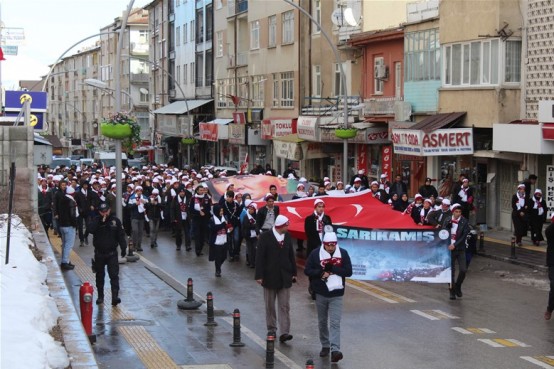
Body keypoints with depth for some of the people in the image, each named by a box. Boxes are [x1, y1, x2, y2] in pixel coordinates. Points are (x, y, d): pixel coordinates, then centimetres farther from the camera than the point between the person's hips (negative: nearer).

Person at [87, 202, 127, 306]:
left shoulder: (115, 220, -2)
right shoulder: (95, 220, -4)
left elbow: (121, 235, 3)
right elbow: (90, 229, -24)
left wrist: (123, 248, 1)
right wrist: (100, 220, -27)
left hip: (112, 253, -1)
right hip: (99, 253, 1)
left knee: (114, 275, -9)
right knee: (100, 276, 12)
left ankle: (115, 296, -12)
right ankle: (100, 296, 24)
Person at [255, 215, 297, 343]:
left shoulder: (287, 236, 5)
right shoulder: (265, 237, -9)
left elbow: (291, 255, 11)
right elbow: (259, 257, -10)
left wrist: (293, 273, 9)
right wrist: (259, 275, -14)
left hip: (285, 277, 3)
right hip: (270, 276, -3)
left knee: (284, 306, -3)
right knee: (270, 306, 9)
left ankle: (284, 332, -6)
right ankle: (271, 330, 21)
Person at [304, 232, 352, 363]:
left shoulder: (343, 253, -4)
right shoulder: (315, 254, -6)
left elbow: (349, 272, -7)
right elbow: (307, 270, -5)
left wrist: (333, 268, -19)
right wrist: (321, 273, -21)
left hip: (336, 294, -1)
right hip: (321, 293, 1)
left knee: (335, 323, -9)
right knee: (322, 322, 14)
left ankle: (335, 350, -17)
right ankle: (325, 346, 29)